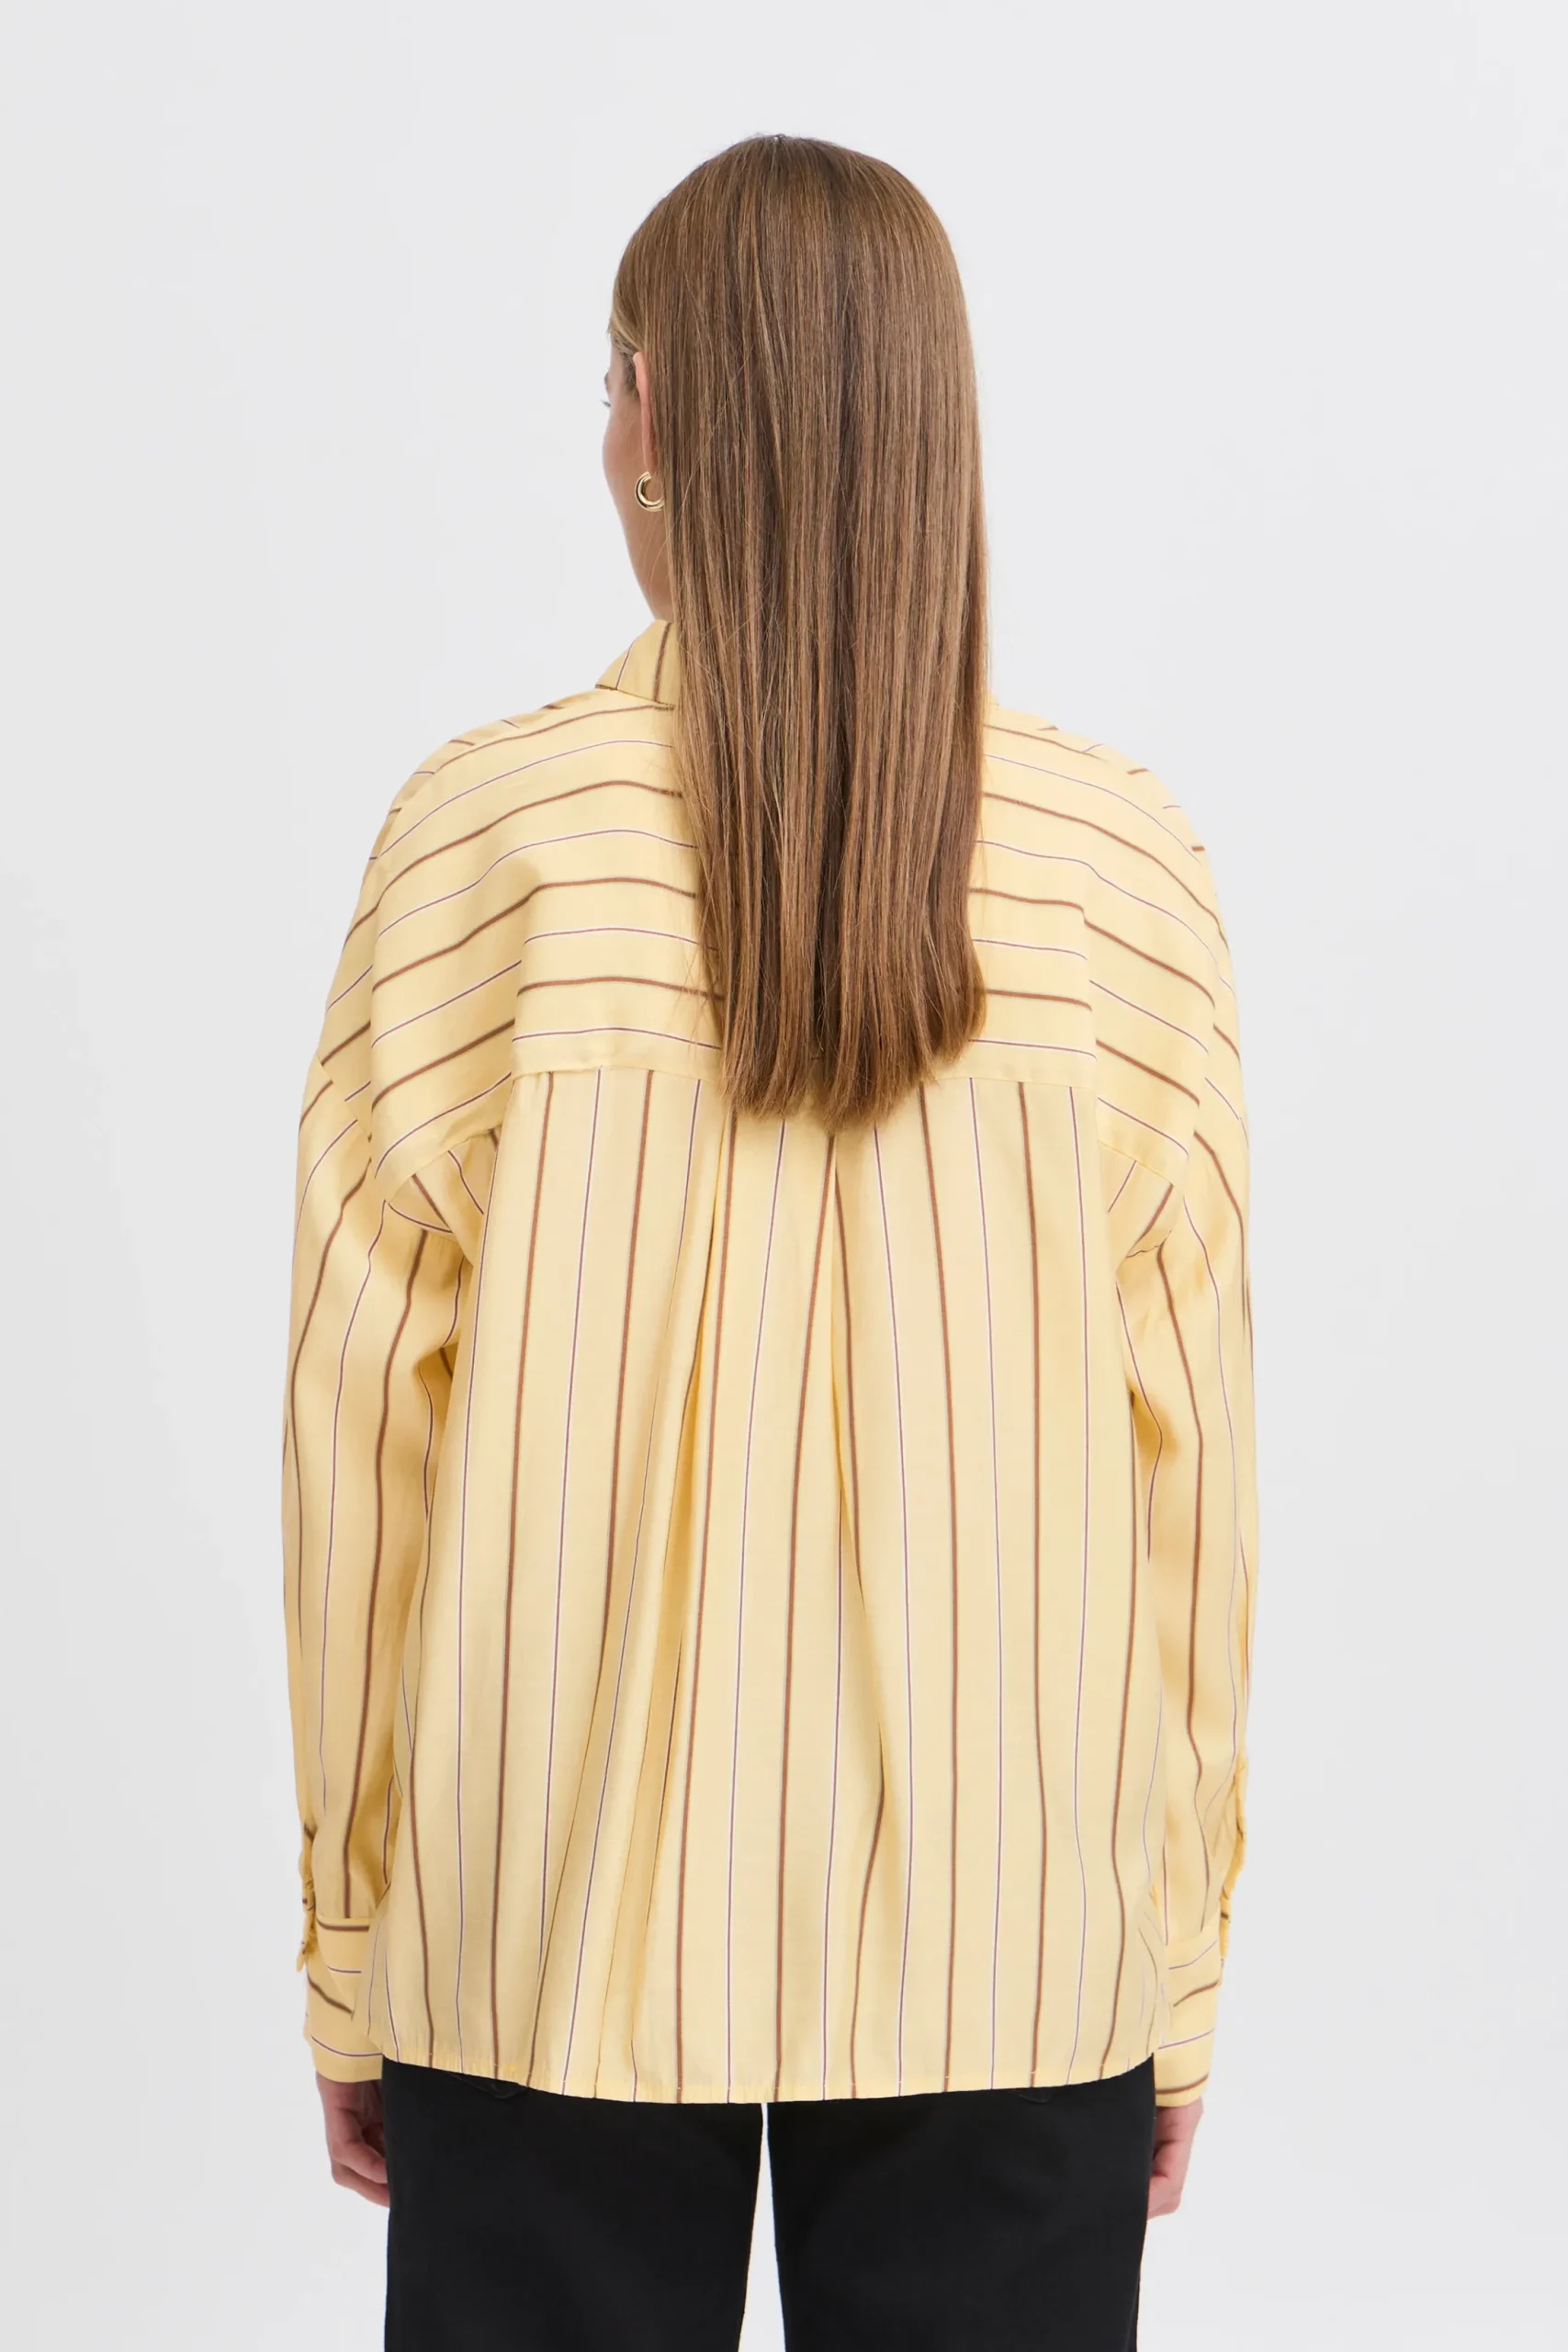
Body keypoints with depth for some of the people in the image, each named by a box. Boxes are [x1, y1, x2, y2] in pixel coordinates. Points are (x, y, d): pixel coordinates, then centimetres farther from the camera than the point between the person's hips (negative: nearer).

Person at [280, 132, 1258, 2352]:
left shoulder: (483, 836, -8)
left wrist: (349, 1951, 6)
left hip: (566, 1930, 0)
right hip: (1006, 1949, 1)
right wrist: (1184, 1961, 8)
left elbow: (367, 1421, -5)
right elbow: (1187, 1441, -3)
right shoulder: (1125, 861, -6)